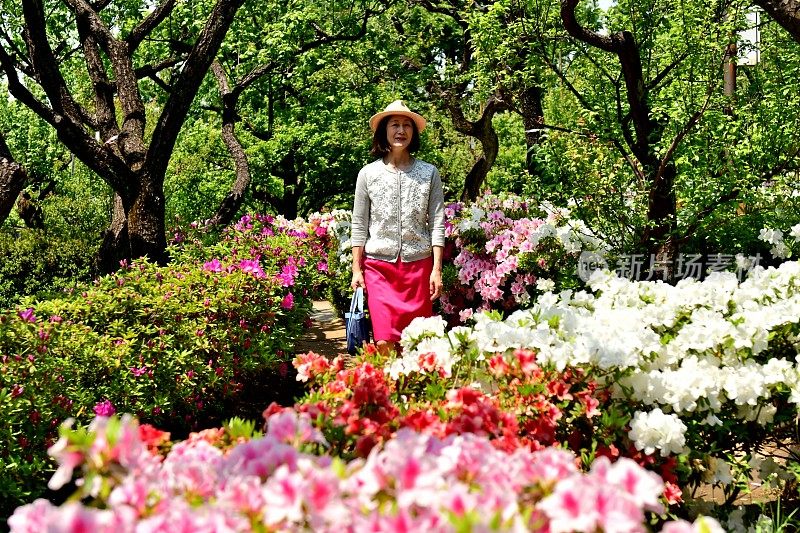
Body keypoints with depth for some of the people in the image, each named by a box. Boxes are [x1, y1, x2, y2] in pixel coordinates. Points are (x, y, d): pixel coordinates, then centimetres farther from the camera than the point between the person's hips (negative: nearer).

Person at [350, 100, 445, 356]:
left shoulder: (429, 173, 5)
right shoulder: (368, 173, 5)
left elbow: (437, 224, 3)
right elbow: (359, 226, 7)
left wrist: (437, 270, -3)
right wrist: (357, 269, 3)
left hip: (418, 265, 0)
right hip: (379, 266, 0)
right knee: (384, 342, -9)